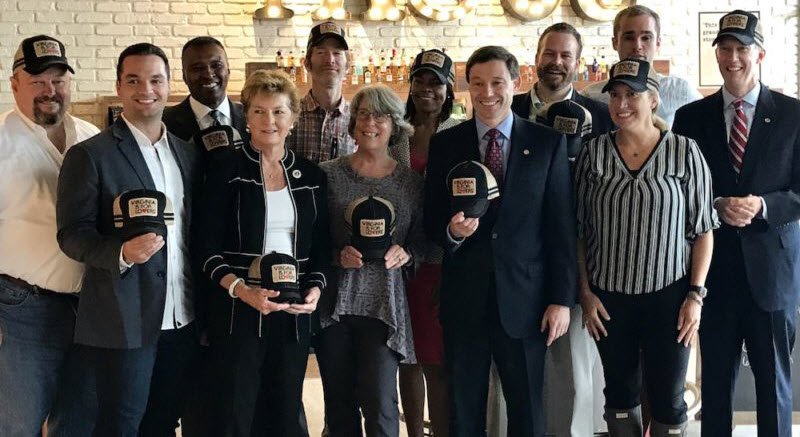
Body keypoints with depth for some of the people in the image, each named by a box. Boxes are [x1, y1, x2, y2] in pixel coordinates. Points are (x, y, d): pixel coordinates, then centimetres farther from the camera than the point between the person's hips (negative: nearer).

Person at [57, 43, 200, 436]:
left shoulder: (187, 154, 12)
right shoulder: (90, 155, -6)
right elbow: (72, 234, -9)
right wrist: (122, 253, -28)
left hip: (182, 320, 5)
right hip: (124, 322, -5)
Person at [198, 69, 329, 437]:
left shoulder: (311, 175, 10)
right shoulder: (227, 169, -2)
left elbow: (320, 245, 13)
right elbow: (209, 246, -5)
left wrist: (314, 289, -4)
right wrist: (241, 290, -18)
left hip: (294, 312, 3)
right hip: (238, 310, -3)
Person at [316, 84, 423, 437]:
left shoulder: (411, 182, 5)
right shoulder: (328, 174, 2)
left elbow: (422, 236, 10)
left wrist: (406, 252, -10)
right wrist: (337, 255, -13)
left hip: (383, 304, 0)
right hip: (333, 302, 1)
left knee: (380, 404, -6)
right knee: (339, 402, 9)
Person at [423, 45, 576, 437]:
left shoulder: (548, 143, 1)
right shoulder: (445, 144, 4)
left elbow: (561, 228, 0)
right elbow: (431, 223, 6)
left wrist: (562, 299, -4)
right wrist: (452, 231, -16)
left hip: (524, 300, -1)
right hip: (463, 300, 1)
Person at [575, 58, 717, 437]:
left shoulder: (685, 153, -4)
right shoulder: (593, 154, 1)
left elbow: (702, 230, -1)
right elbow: (579, 230, 4)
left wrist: (696, 295, -6)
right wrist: (585, 293, 0)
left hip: (669, 295, -1)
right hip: (608, 297, 2)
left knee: (668, 399, 6)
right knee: (620, 392, 14)